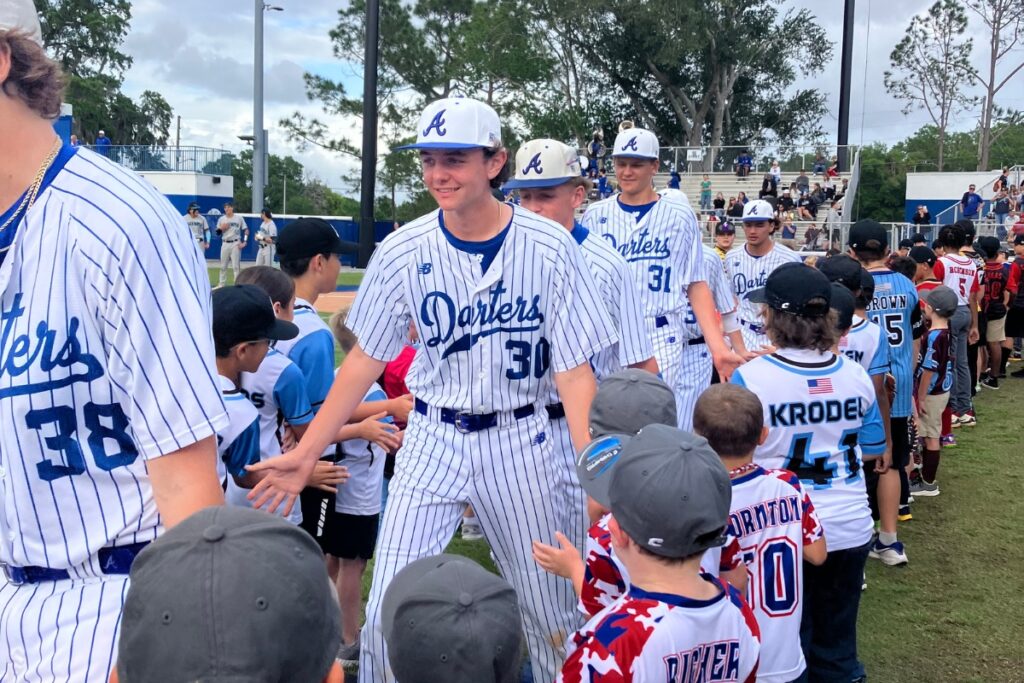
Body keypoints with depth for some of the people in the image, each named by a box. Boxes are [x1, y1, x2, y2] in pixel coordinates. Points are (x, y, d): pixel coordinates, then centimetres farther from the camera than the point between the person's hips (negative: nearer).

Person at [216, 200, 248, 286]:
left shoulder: (239, 218, 1)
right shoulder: (221, 219, 8)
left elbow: (246, 230, 2)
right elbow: (218, 232, 12)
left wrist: (244, 242, -8)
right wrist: (221, 228, -9)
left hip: (235, 244, -3)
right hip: (225, 244, 3)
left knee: (236, 266, -5)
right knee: (223, 266, 8)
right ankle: (221, 285, 17)